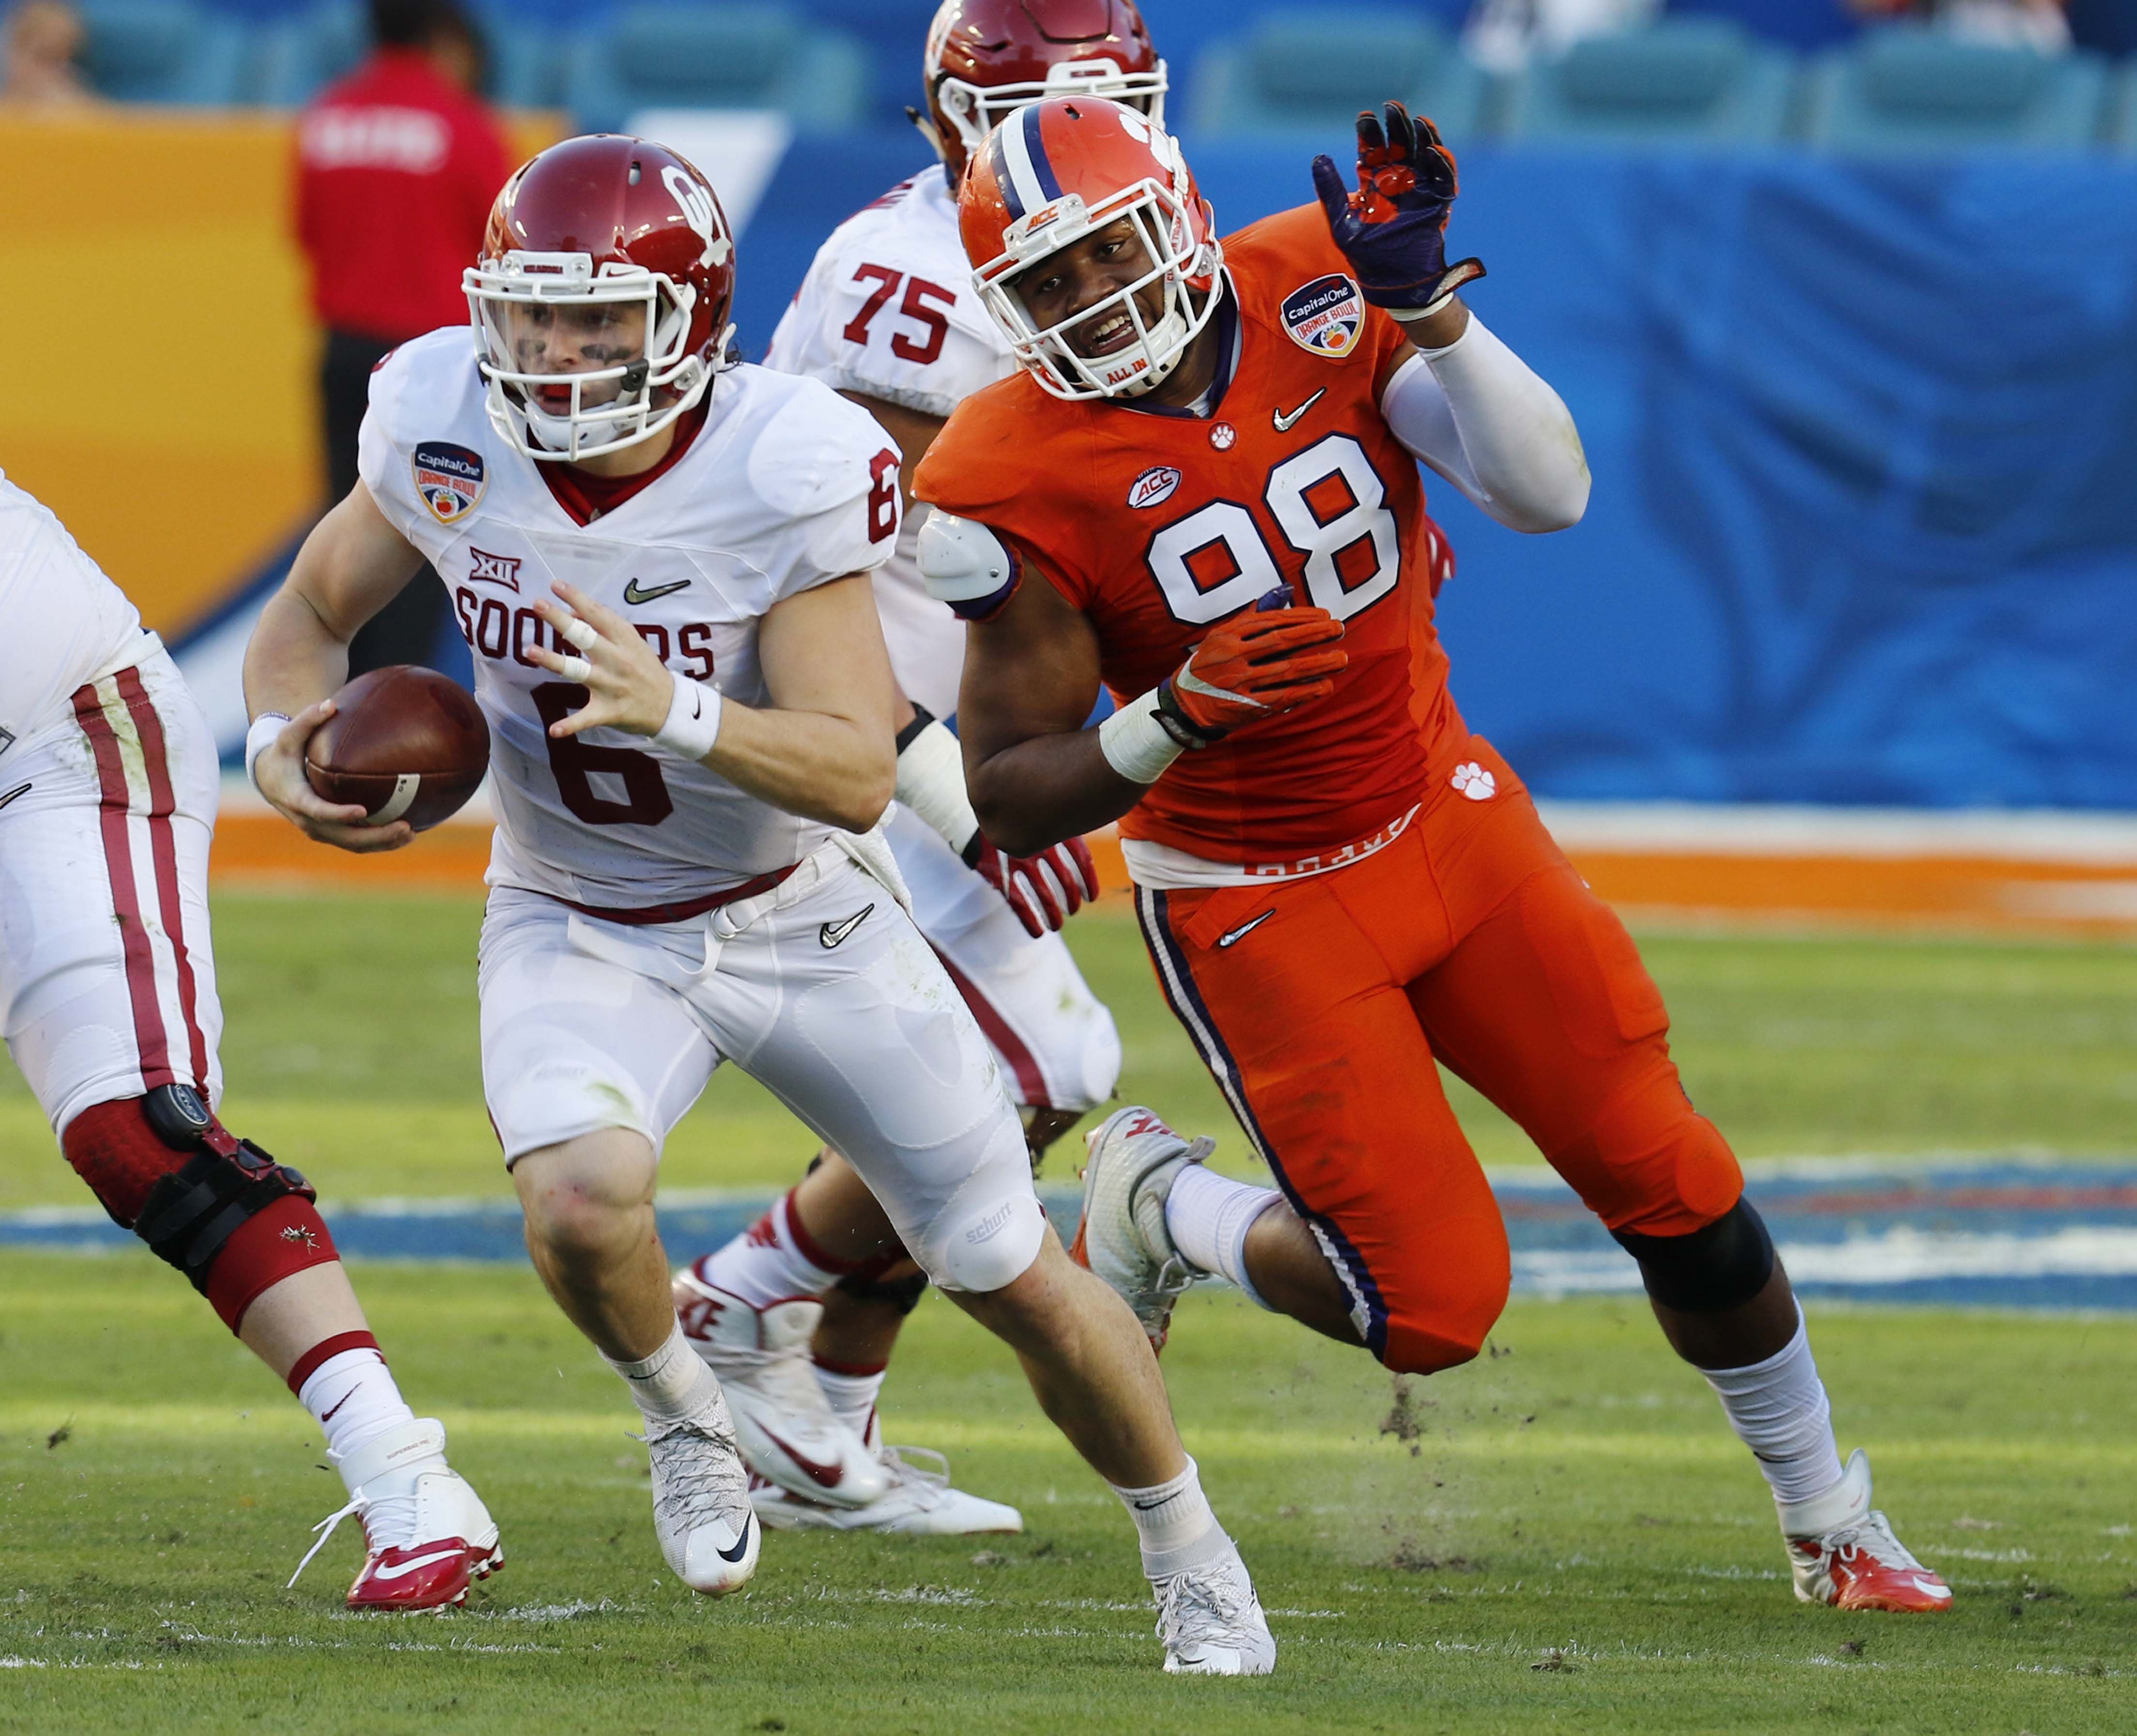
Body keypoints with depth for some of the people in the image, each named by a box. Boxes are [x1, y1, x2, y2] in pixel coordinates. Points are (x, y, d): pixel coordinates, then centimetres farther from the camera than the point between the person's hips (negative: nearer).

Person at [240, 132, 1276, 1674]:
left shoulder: (784, 472, -28)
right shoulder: (447, 431, -17)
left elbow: (858, 775, -29)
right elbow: (313, 611, 2)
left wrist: (679, 712, -47)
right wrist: (286, 742, -19)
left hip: (807, 917, -1)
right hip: (581, 932, 1)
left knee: (1017, 1281, 4)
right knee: (581, 1203, -31)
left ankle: (1189, 1549, 32)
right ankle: (681, 1416, 4)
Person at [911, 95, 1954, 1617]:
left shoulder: (1321, 295, -10)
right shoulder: (1024, 488, -18)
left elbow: (1548, 495, -18)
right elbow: (1014, 794, -14)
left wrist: (1428, 304, -30)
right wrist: (1178, 716, -31)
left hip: (1448, 818, 4)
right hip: (1257, 907, -4)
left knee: (1676, 1188, 2)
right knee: (1432, 1308, -9)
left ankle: (1831, 1523, 23)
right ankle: (1161, 1209, 20)